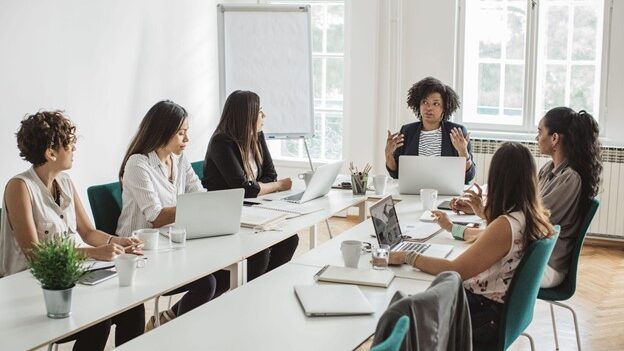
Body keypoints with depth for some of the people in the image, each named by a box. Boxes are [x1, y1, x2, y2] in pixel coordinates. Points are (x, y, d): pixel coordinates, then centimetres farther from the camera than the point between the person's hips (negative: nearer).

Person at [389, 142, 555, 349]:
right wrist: (453, 228, 30)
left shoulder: (506, 225, -28)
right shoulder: (532, 216, -1)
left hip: (487, 316, -8)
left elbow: (455, 270, -25)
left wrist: (407, 257, -16)